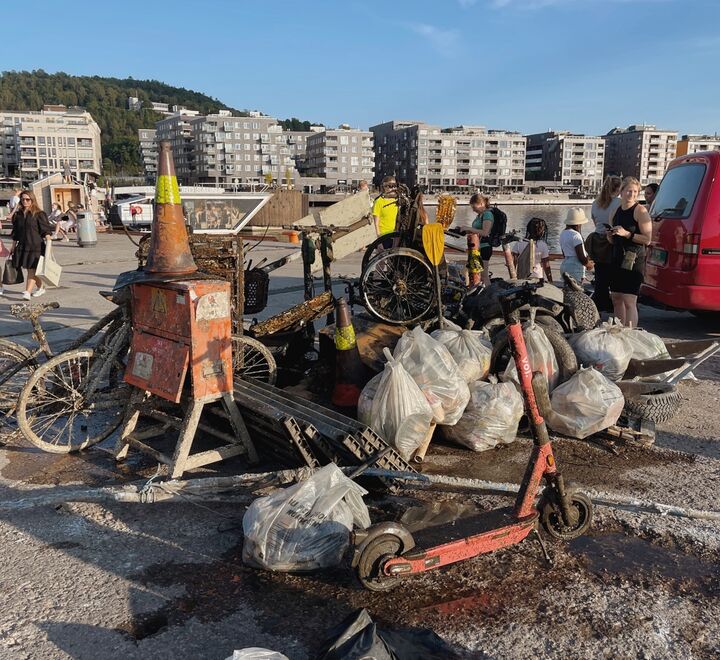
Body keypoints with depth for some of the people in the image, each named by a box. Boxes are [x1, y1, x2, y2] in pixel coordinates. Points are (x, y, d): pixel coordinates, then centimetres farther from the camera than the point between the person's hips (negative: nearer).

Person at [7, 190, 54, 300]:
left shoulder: (39, 214, -3)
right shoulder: (18, 215, 13)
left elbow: (46, 230, -5)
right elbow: (15, 232, 18)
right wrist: (13, 246, 18)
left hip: (36, 246, -6)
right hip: (22, 246, 6)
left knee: (32, 270, -12)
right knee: (30, 270, 12)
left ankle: (28, 292, -19)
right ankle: (41, 287, 30)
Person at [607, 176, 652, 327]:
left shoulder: (640, 211, -8)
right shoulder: (616, 211, 14)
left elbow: (647, 239, -14)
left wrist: (627, 234, -20)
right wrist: (610, 234, 3)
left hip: (634, 259, -8)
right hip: (618, 258, 8)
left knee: (629, 301, -13)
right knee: (616, 298, 13)